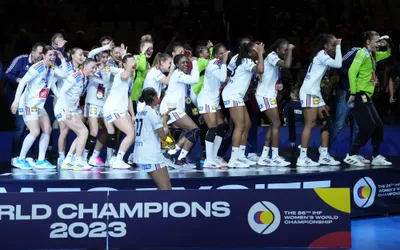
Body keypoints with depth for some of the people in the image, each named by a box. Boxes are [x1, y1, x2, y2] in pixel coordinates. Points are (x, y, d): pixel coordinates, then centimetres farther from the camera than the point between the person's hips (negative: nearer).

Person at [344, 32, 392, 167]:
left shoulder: (373, 55, 16)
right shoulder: (362, 53, -10)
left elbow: (387, 54, 35)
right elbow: (352, 72, -19)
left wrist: (387, 44, 14)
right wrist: (353, 93, -23)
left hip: (367, 96, 9)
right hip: (359, 95, -9)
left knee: (378, 125, 8)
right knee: (368, 126, -14)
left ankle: (377, 157, 16)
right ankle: (351, 156, -8)